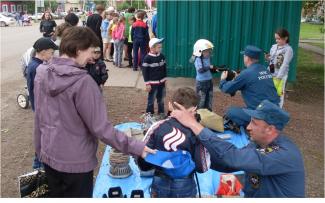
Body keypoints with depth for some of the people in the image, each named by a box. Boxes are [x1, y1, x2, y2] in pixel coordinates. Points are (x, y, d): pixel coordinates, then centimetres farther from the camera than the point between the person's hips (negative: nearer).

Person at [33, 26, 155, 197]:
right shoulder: (82, 81, -25)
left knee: (55, 196, 26)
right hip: (75, 161, -6)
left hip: (48, 155, 6)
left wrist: (40, 148, 18)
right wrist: (134, 147, -18)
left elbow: (39, 117, 7)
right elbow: (100, 127, -24)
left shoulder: (42, 73, -3)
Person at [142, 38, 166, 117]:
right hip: (152, 83, -5)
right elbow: (145, 71, -13)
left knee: (161, 99, 15)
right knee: (151, 100, 4)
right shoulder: (147, 58, -15)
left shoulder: (162, 56, 2)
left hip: (161, 82, 5)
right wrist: (147, 83, -13)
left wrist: (165, 80, 13)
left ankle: (161, 113, 30)